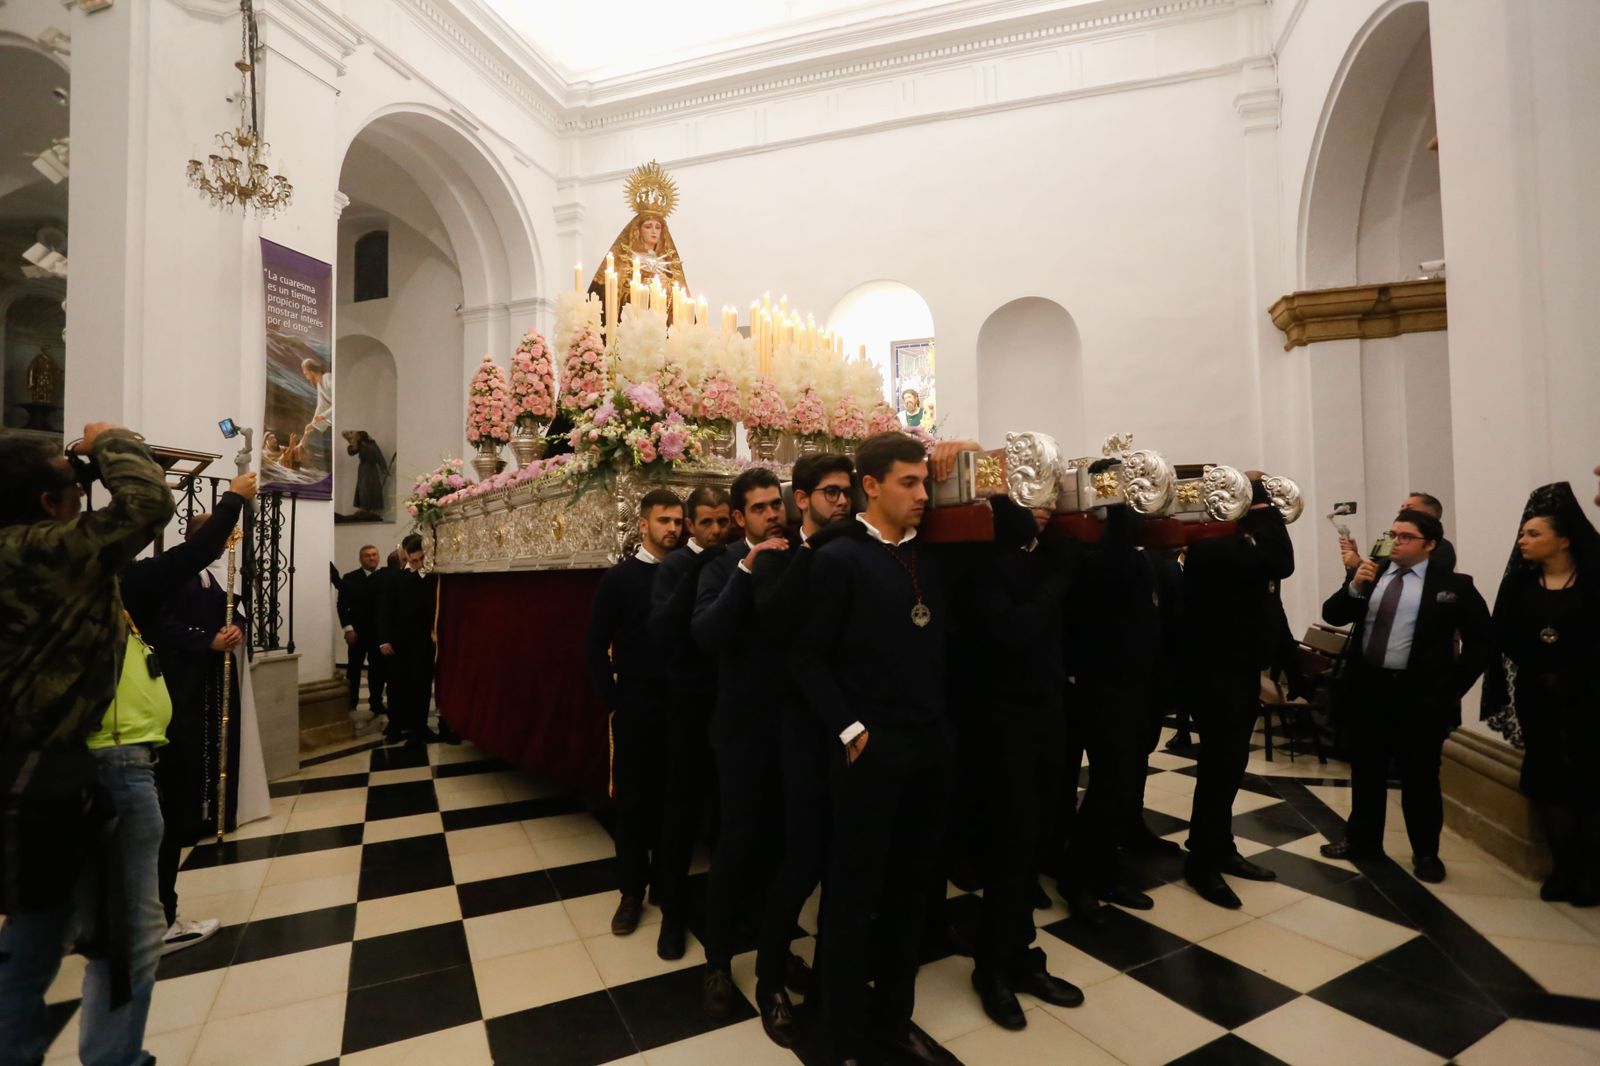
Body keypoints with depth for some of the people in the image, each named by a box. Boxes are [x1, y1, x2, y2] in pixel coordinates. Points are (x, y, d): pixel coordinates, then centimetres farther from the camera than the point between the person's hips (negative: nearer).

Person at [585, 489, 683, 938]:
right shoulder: (619, 578, -3)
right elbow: (595, 646, -1)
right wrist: (613, 700, -5)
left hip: (679, 705, 2)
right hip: (636, 705, -1)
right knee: (632, 798, 10)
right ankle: (632, 890, 27)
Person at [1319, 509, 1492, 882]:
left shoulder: (1453, 585, -3)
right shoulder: (1368, 574, 6)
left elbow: (1482, 640, -1)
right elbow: (1332, 615, 3)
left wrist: (1453, 686, -6)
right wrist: (1354, 587, -14)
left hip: (1419, 694, -3)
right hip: (1366, 688, 3)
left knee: (1420, 777, 9)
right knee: (1366, 771, 14)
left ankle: (1425, 853, 27)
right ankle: (1362, 841, 28)